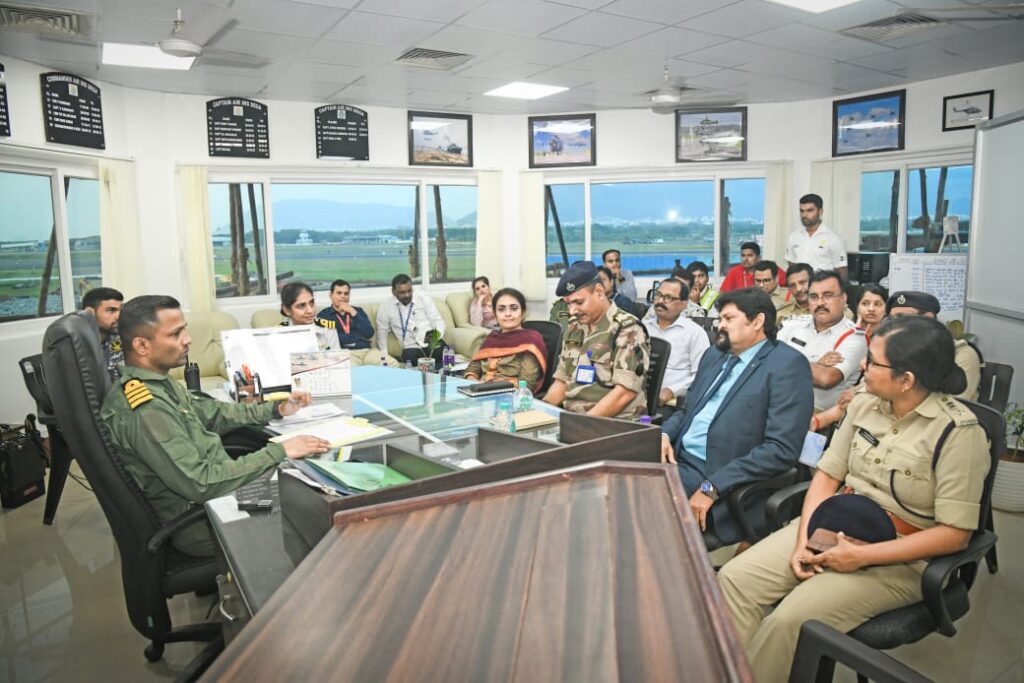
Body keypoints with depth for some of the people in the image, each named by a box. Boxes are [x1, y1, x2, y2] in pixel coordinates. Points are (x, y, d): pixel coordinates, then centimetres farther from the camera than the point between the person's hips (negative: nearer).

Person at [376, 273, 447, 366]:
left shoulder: (424, 300, 10)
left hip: (434, 343, 0)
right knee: (409, 357, -36)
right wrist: (384, 355, 4)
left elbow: (438, 321, 8)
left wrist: (437, 334, -15)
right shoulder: (385, 307, 8)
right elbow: (382, 331, 14)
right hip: (412, 348, 0)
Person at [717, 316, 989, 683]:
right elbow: (827, 474, 6)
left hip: (899, 557, -6)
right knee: (736, 578, -12)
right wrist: (805, 539, -9)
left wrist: (863, 556, -22)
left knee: (790, 619, -25)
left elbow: (955, 533, -17)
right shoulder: (864, 403, 2)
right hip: (834, 527, 6)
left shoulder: (958, 432, -16)